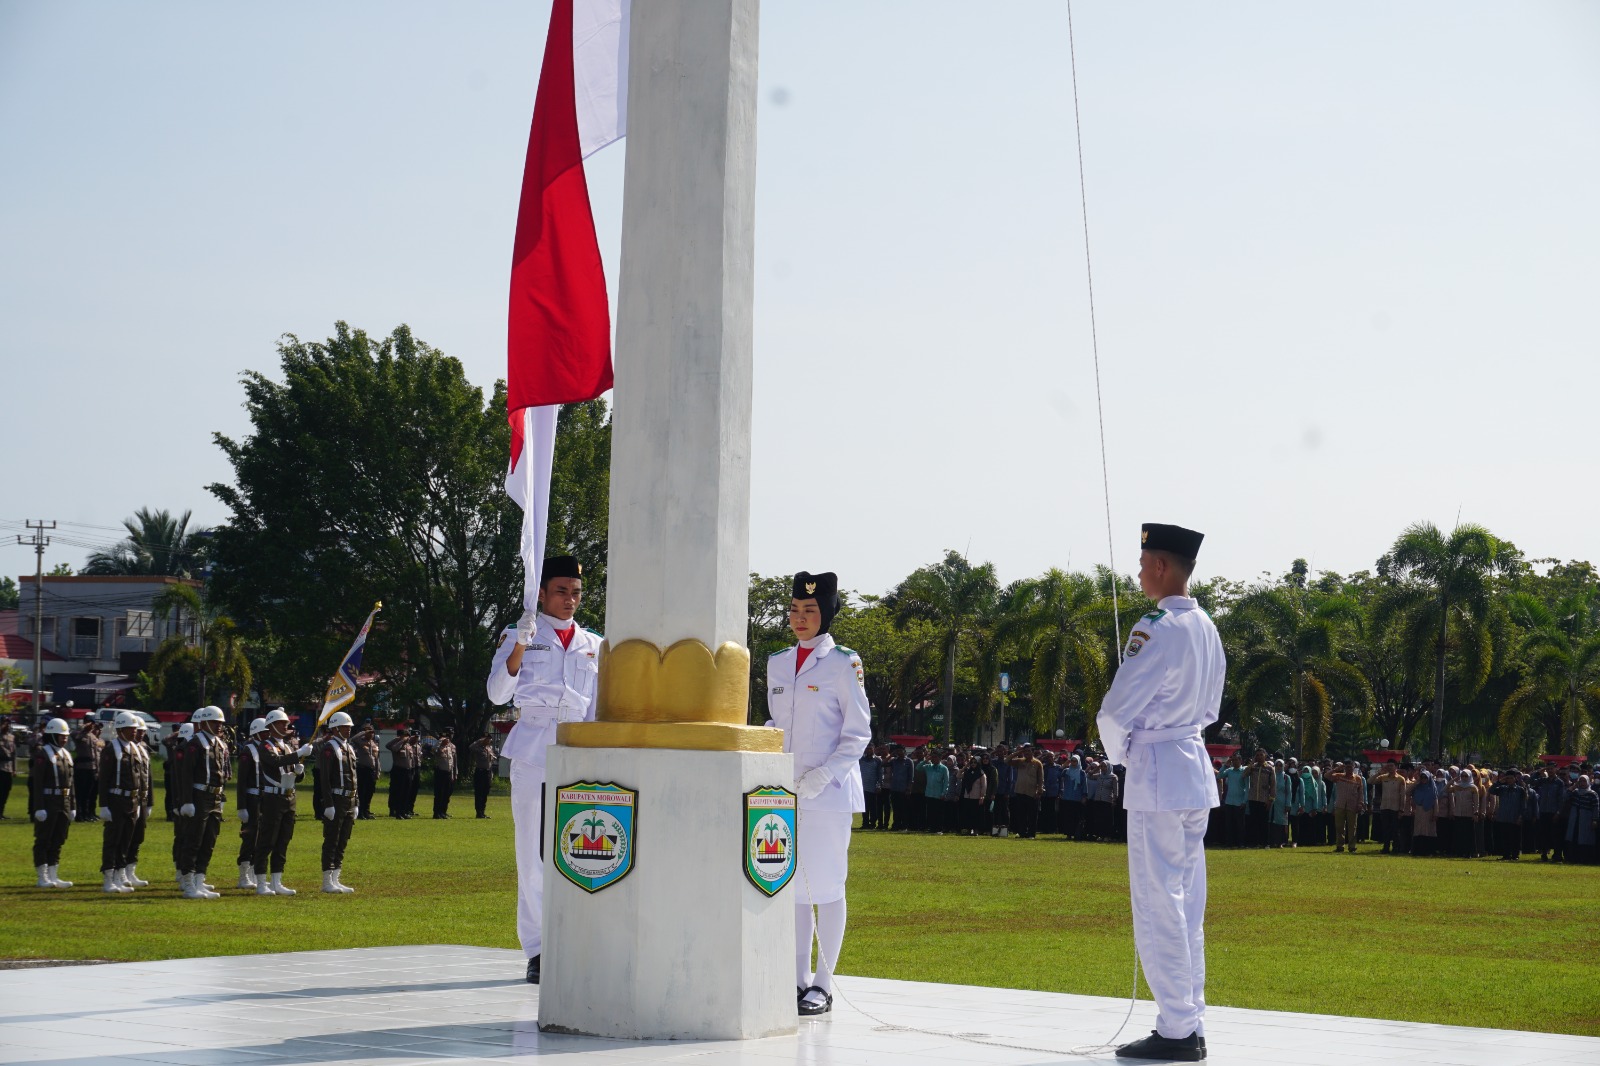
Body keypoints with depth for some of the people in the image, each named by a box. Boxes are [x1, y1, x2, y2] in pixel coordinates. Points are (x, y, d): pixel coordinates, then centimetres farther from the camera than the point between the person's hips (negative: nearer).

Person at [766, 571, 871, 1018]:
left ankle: (823, 984, 4)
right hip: (784, 792, 6)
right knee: (791, 887, 7)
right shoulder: (777, 663, 13)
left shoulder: (843, 663, -4)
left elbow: (858, 733, -5)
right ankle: (799, 980, 15)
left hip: (828, 792, -5)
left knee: (826, 887, -2)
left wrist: (823, 774, -16)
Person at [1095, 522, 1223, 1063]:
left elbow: (1115, 712, -17)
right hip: (1196, 768, 9)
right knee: (1187, 906, 13)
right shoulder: (1206, 628, 10)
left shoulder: (1157, 629, -17)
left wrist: (1120, 752, 0)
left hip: (1156, 774, -9)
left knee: (1158, 907, -4)